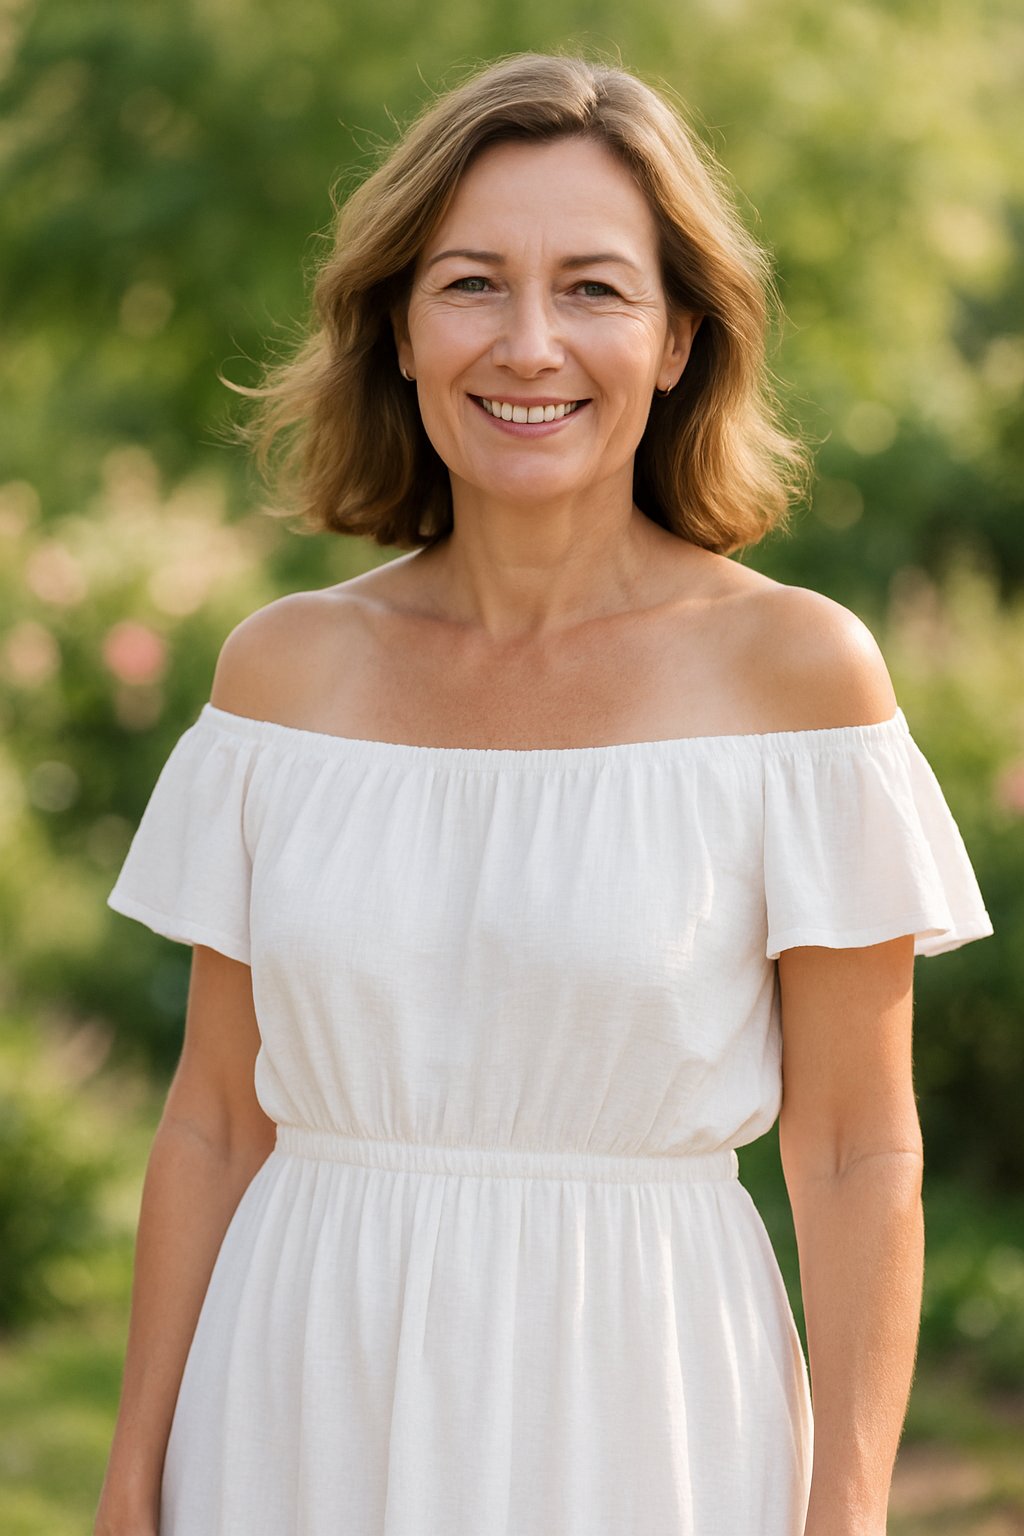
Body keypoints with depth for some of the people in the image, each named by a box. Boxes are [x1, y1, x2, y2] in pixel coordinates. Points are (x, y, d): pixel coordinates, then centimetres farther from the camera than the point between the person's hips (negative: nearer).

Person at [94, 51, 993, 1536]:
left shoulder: (796, 668, -7)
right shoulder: (285, 669, 2)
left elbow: (859, 1153, -6)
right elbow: (216, 1121, 6)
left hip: (636, 1415, -2)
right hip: (310, 1415, 3)